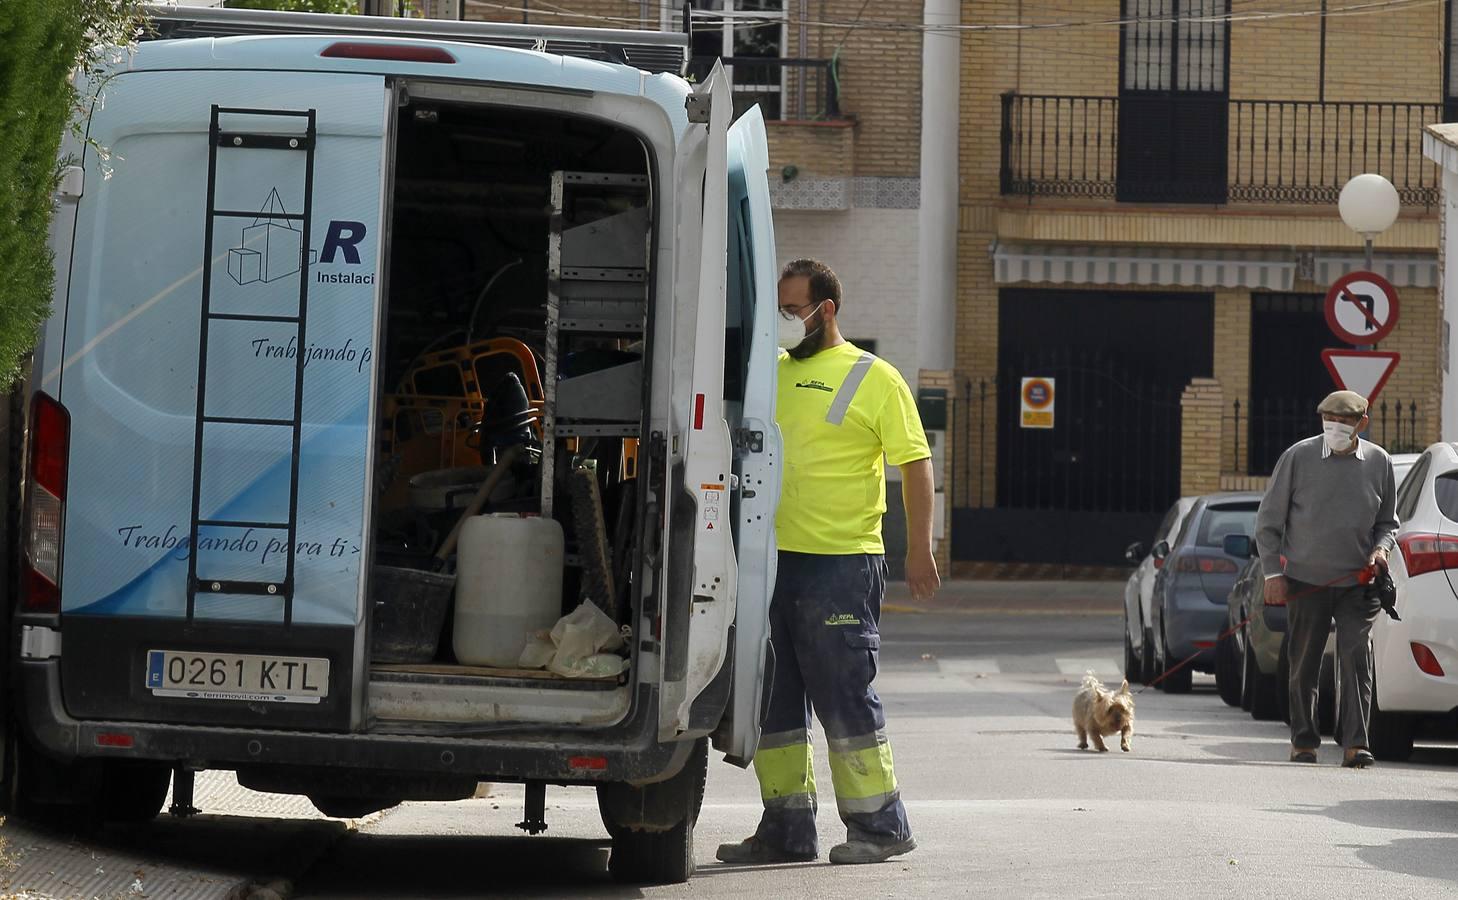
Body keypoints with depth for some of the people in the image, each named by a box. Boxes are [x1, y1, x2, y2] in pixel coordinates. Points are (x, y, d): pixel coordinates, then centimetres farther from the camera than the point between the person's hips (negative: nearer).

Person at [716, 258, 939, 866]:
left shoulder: (874, 378, -2)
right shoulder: (771, 372, 15)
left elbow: (915, 463, -5)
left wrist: (919, 551, -11)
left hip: (841, 565, -7)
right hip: (772, 560, 7)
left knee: (845, 697, -5)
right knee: (772, 698, 8)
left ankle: (879, 825, 3)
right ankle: (788, 829, 16)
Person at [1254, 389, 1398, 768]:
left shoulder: (1379, 463, 3)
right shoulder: (1298, 457, -3)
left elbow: (1387, 522, 17)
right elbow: (1268, 522, 2)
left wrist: (1381, 548, -5)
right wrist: (1272, 573, -3)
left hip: (1357, 582, 1)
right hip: (1306, 580, -1)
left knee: (1357, 656, -11)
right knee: (1304, 663, 4)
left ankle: (1355, 744, -12)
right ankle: (1303, 742, 17)